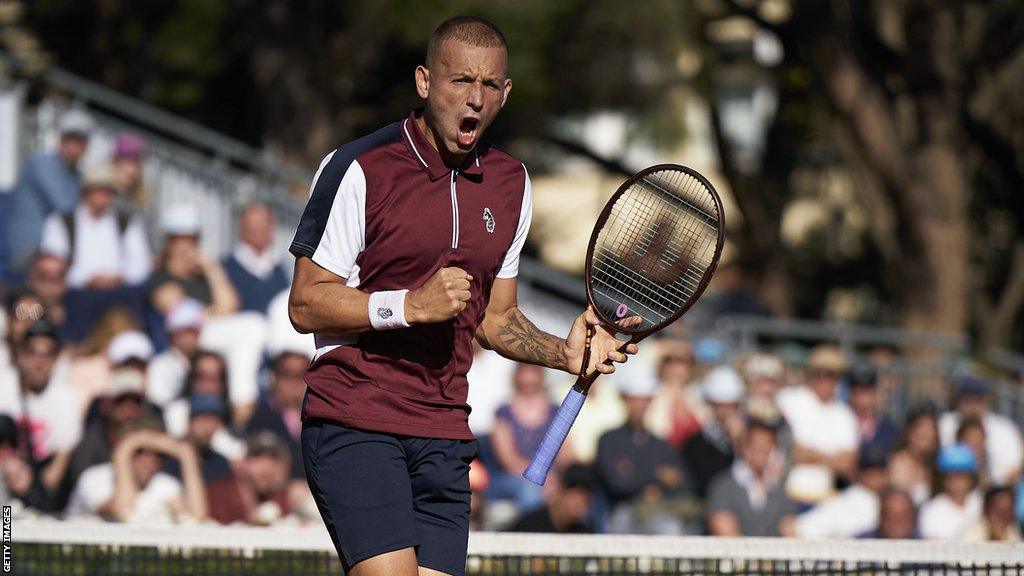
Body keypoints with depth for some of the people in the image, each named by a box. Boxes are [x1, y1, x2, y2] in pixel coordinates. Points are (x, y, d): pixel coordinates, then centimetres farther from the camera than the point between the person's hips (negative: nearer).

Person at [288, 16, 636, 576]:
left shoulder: (510, 183, 13)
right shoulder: (359, 168, -6)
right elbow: (306, 304, -7)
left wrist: (566, 352, 3)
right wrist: (411, 305, -19)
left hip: (444, 437, 6)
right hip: (353, 422, -6)